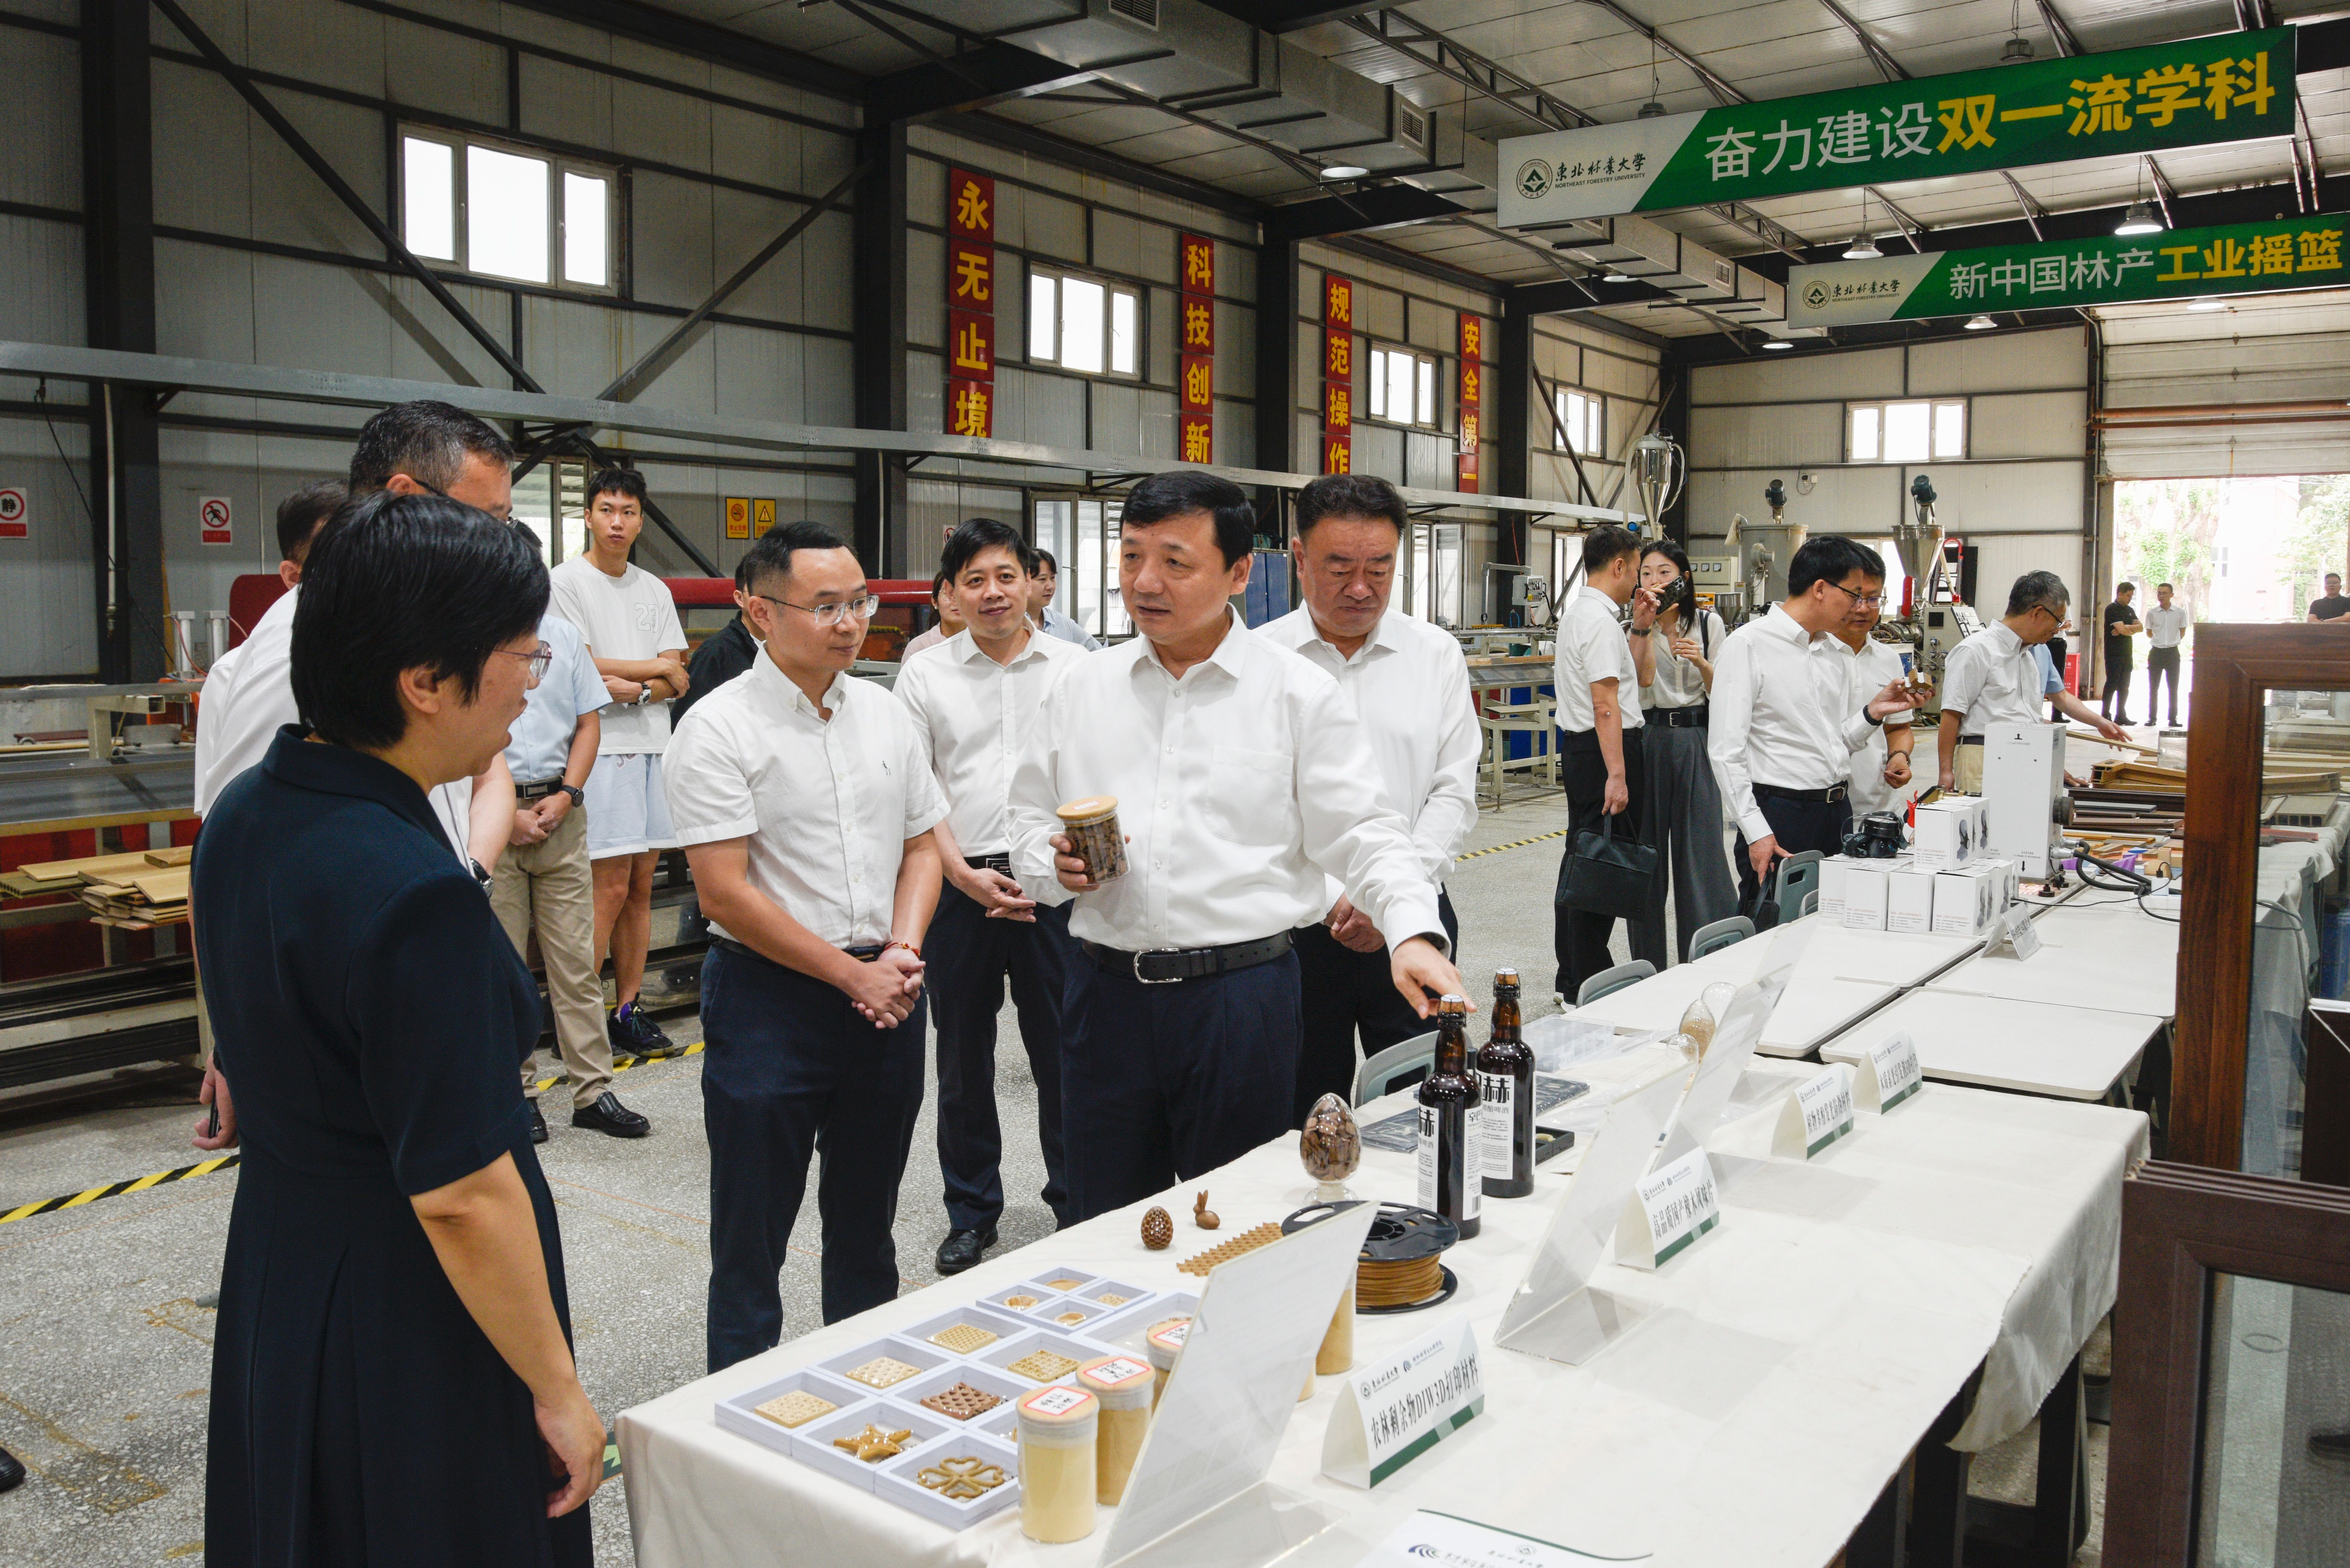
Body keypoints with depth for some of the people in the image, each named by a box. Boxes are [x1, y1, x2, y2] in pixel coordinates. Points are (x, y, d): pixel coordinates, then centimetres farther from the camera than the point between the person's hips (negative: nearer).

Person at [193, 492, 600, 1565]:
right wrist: (557, 1390, -15)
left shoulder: (242, 814, 0)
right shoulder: (412, 894, -29)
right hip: (405, 1319, -8)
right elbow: (461, 1194, -25)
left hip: (272, 1265, 9)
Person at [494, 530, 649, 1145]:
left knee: (577, 958, 4)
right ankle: (515, 1091, 13)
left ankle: (593, 1090, 9)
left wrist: (565, 796, -1)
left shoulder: (562, 633, 12)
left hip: (561, 811, 4)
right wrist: (506, 812, -10)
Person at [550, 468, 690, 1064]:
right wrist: (657, 668, -2)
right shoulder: (567, 581, -2)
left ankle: (628, 1011, 15)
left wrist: (632, 689, -12)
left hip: (652, 746, 6)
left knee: (641, 888, 8)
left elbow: (678, 682, 8)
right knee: (611, 888, -8)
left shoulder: (654, 590, 15)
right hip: (600, 747, -6)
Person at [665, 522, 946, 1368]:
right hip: (770, 994, -5)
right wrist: (853, 975, -13)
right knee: (751, 1241, 6)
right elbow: (725, 892, -15)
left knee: (866, 1227, 18)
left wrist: (902, 953, -5)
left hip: (887, 993, 5)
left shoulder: (886, 713, 7)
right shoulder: (719, 728, -11)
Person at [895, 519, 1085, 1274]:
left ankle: (1078, 1204, 22)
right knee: (963, 1058, 11)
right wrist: (966, 875, -9)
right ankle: (971, 1215, 25)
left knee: (1065, 1051, 5)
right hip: (958, 887, 1)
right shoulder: (924, 673, 4)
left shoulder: (1073, 666, 4)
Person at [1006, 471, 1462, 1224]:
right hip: (1109, 989, 3)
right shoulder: (1083, 687, 8)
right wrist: (1055, 865, -7)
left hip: (1242, 995, -3)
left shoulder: (1299, 693, -2)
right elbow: (1031, 819, 14)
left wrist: (1413, 933, -21)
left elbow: (1363, 836, -4)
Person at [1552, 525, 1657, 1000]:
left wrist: (1640, 629, 18)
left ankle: (1571, 978, 23)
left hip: (1578, 747, 11)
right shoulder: (1600, 620, -16)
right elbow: (1606, 704, -23)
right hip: (1605, 749, -11)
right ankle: (1587, 988, -4)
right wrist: (1616, 774, -25)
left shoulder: (1577, 612, 16)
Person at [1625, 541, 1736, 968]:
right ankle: (1648, 961, 12)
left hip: (1695, 738, -1)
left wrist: (1701, 663, -16)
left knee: (1701, 846, -5)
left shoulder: (1709, 624, 5)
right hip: (1647, 738, 1)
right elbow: (1643, 676, -13)